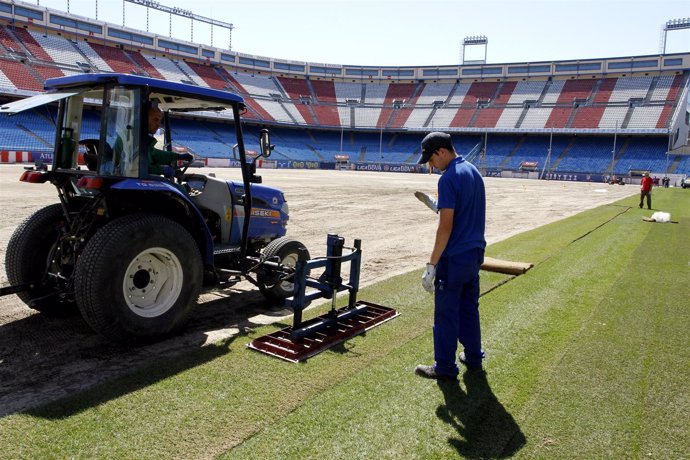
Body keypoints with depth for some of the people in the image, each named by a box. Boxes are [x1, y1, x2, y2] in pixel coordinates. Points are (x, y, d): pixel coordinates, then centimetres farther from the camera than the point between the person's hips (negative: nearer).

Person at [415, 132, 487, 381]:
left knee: (446, 313, 2)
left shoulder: (449, 178, -18)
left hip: (454, 258, -9)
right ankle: (473, 357, 31)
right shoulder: (474, 171, 10)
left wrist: (432, 265, -18)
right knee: (470, 308, 19)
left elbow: (445, 228, -21)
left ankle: (445, 368, 13)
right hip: (475, 253, 9)